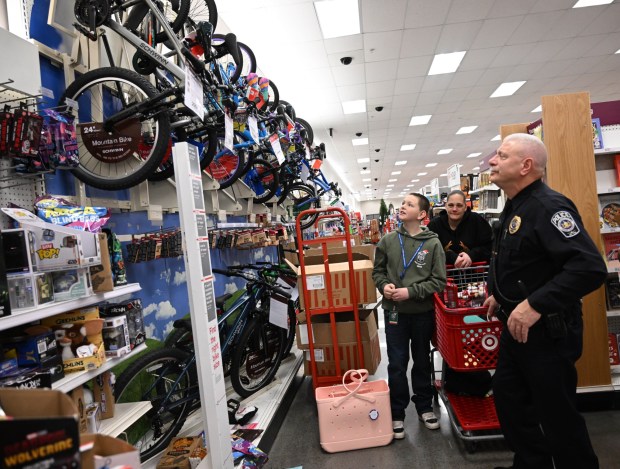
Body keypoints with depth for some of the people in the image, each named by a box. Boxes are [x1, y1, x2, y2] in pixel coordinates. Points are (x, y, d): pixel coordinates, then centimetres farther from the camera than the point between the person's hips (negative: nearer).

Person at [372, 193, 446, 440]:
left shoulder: (433, 243, -8)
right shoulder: (388, 240, -3)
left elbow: (439, 281, -9)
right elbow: (378, 270, 7)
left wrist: (411, 291, -18)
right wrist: (384, 285, -12)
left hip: (422, 312, 0)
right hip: (394, 311, 1)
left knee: (422, 361, 17)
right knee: (397, 364, 8)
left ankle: (424, 406, 36)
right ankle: (397, 413, 24)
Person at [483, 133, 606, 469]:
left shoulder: (547, 206, -22)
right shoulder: (514, 208, 9)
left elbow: (590, 267, -32)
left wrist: (534, 305, -33)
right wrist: (500, 294, 18)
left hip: (548, 332, -10)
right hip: (516, 326, 10)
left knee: (556, 412, 7)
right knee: (507, 396, 20)